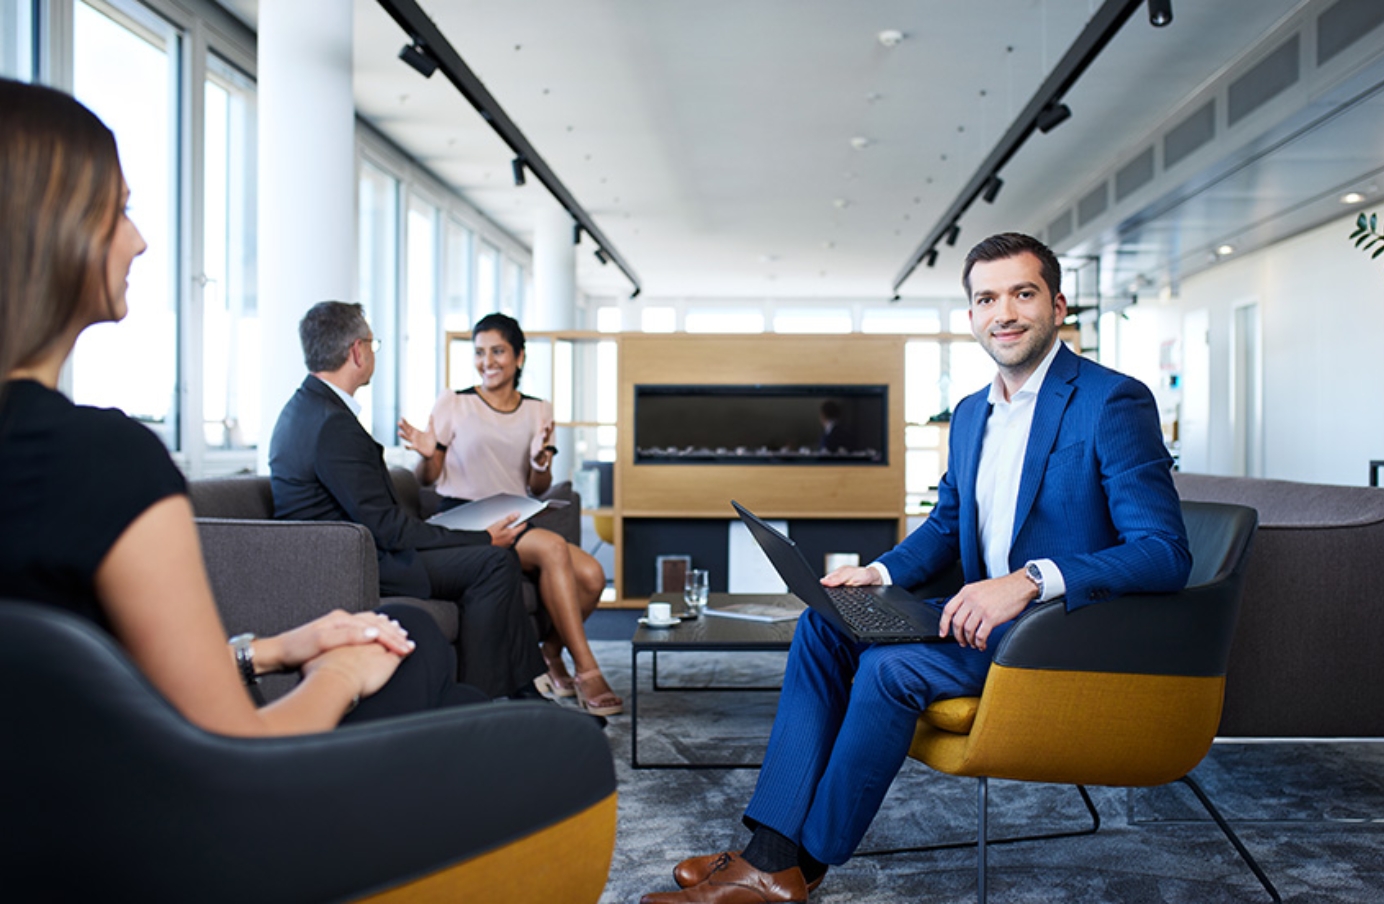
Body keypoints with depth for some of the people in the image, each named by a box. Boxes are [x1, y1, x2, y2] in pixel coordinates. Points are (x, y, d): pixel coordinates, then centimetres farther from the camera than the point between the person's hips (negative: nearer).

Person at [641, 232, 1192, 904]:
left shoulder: (1113, 402, -13)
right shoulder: (971, 412, 12)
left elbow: (1165, 553, -21)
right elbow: (944, 526, 22)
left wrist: (1030, 580, -32)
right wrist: (880, 572, 2)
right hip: (985, 615, 8)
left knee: (892, 666, -27)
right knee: (824, 625, -5)